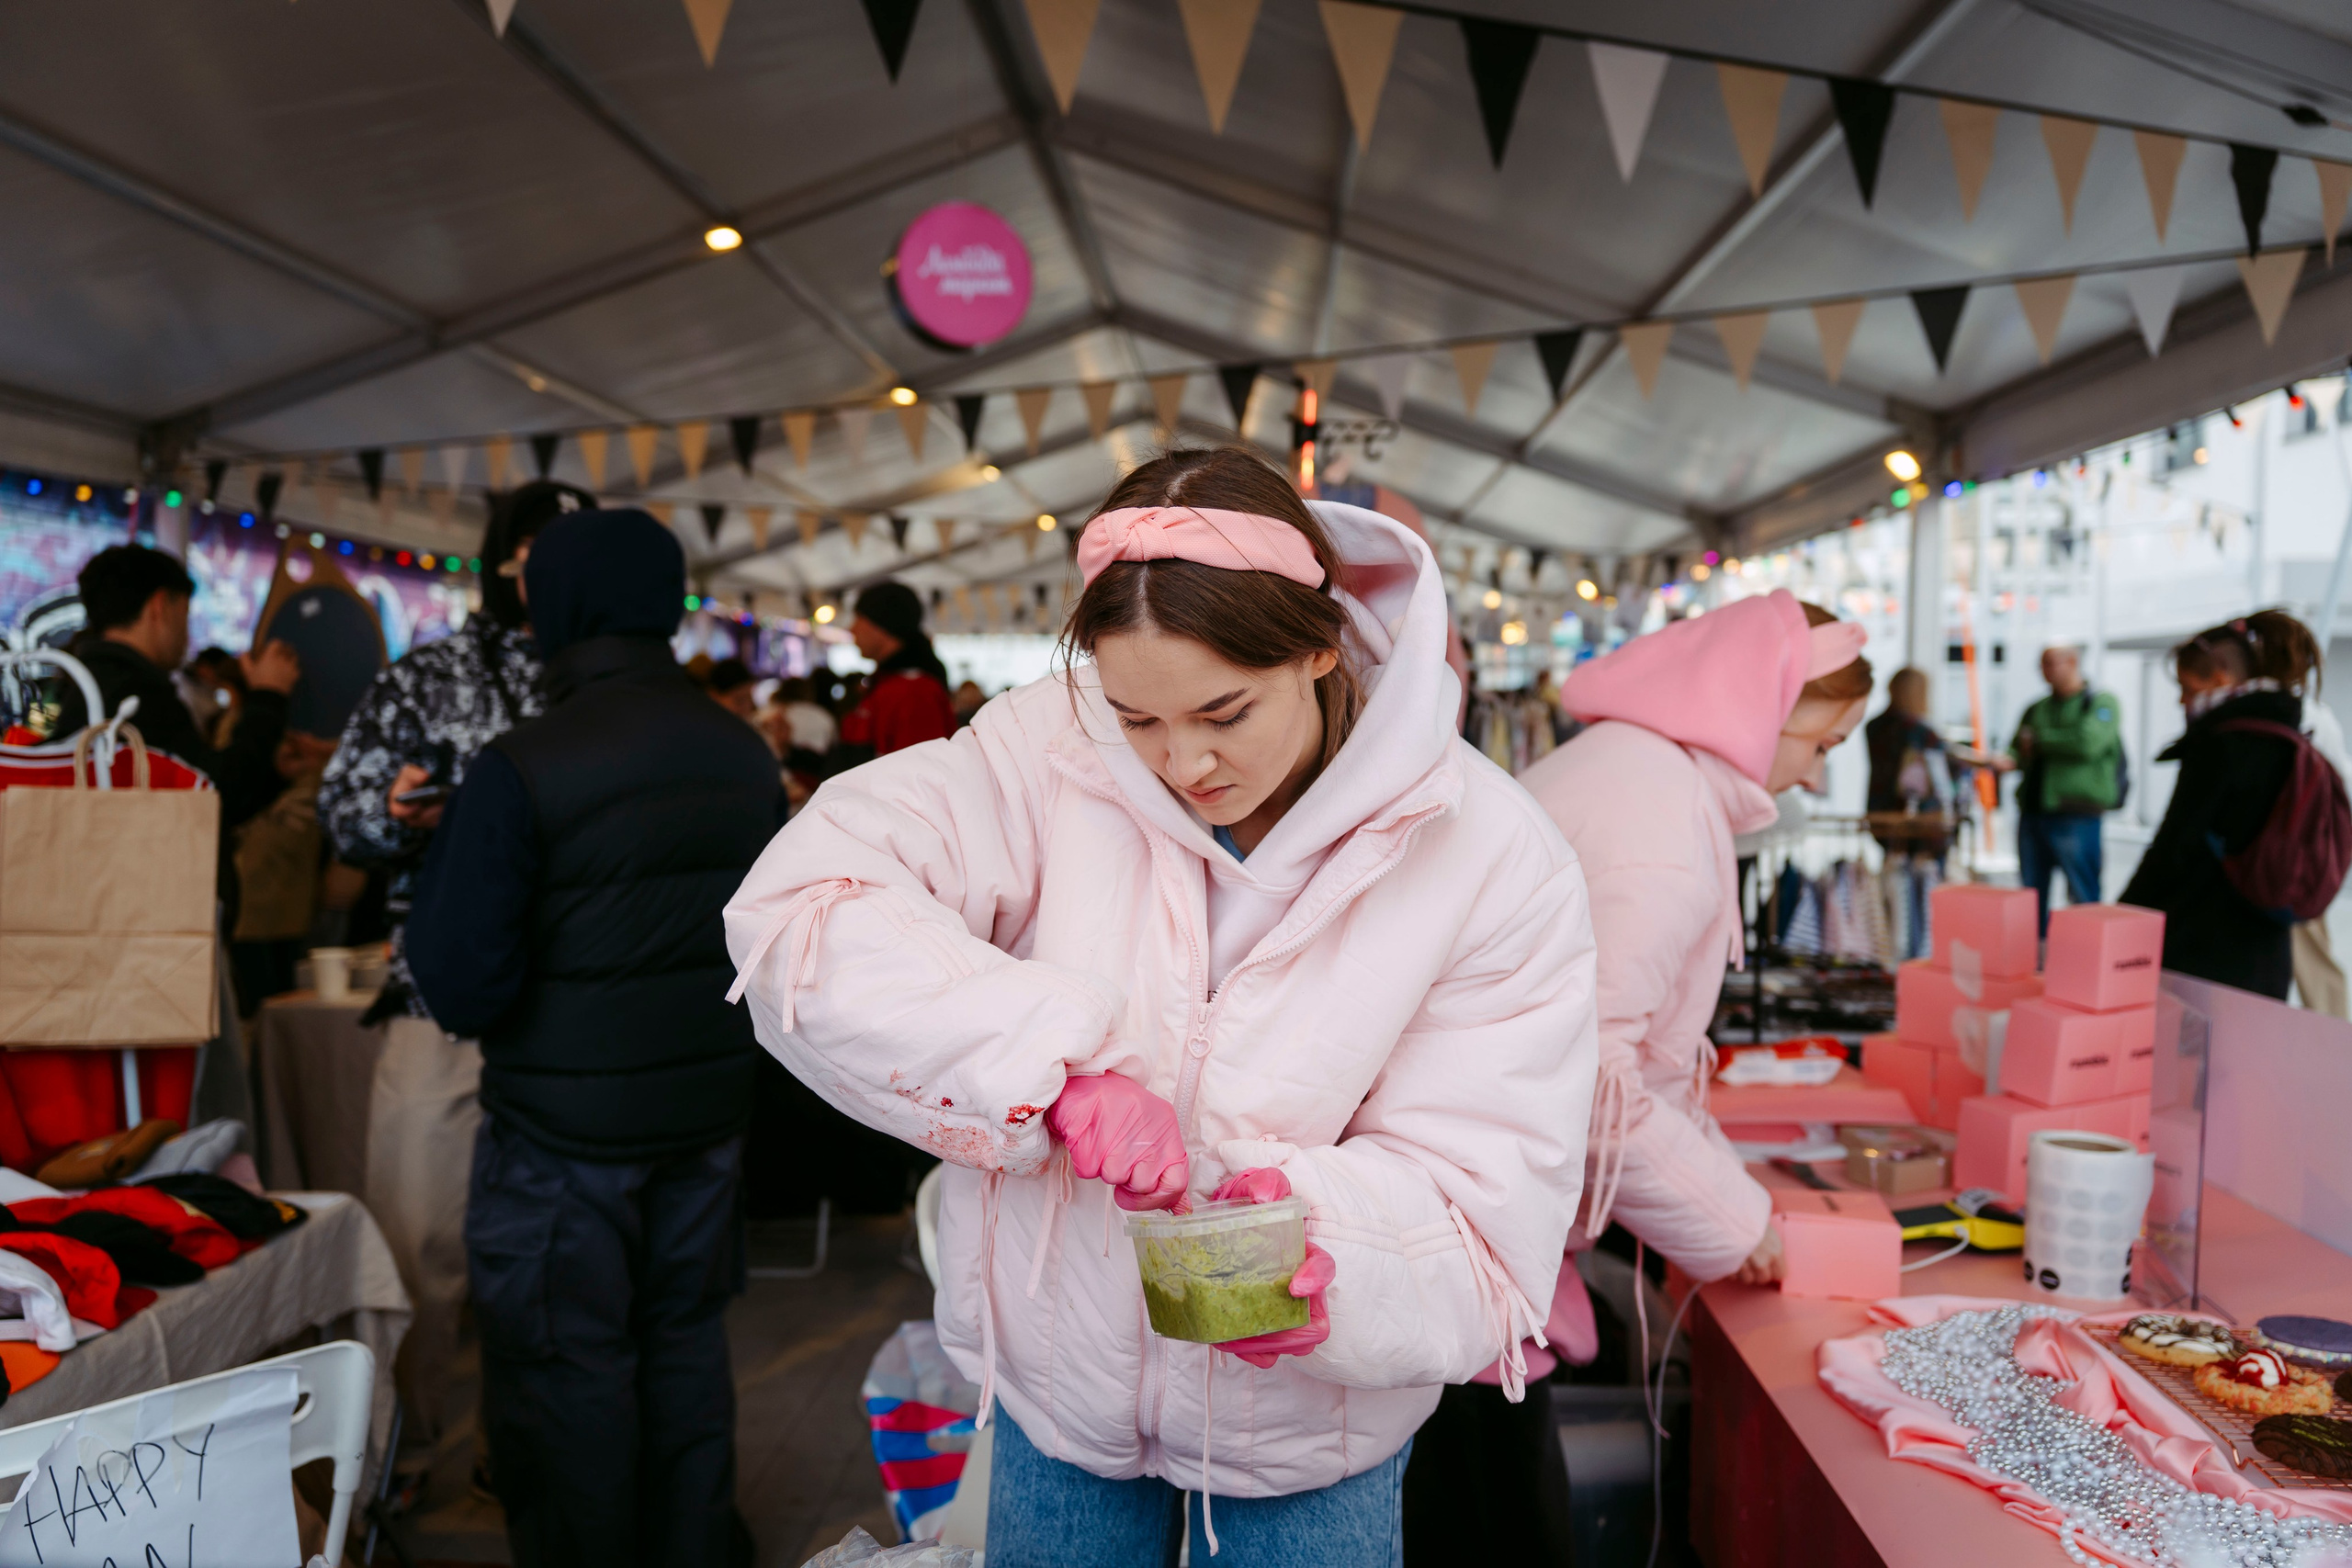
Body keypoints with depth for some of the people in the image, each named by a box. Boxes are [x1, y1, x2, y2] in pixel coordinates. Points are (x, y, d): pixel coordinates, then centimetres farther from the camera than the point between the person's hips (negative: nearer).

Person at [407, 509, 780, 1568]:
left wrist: (436, 867, -2)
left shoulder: (521, 771, -19)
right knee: (686, 1350, 19)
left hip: (566, 1132, -5)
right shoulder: (746, 755, -2)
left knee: (569, 1372, 10)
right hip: (708, 1116, 5)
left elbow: (461, 990, -17)